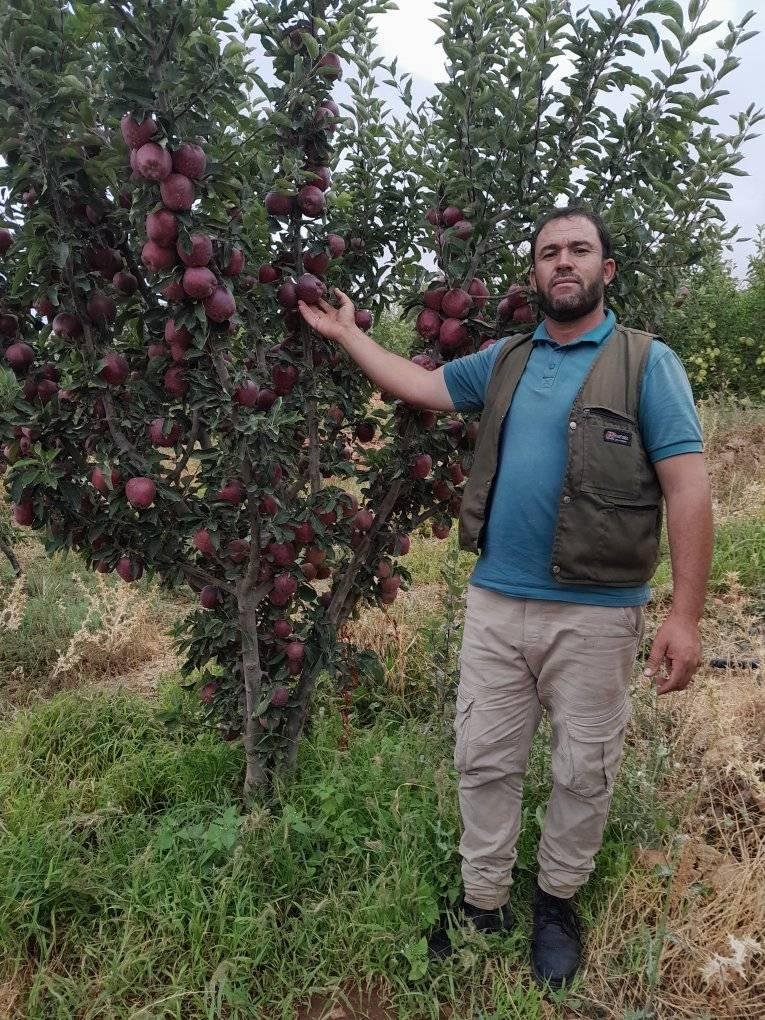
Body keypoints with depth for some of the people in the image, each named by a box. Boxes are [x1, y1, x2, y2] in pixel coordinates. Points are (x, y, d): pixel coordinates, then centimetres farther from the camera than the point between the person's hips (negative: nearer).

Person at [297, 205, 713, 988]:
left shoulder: (647, 362, -4)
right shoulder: (504, 362, 11)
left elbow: (687, 490, -9)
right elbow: (419, 386, 19)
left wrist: (684, 615, -14)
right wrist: (345, 334, 18)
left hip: (595, 612, -3)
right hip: (495, 602, 4)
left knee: (582, 772, 13)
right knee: (483, 761, 12)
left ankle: (557, 901, 36)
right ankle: (483, 902, 32)